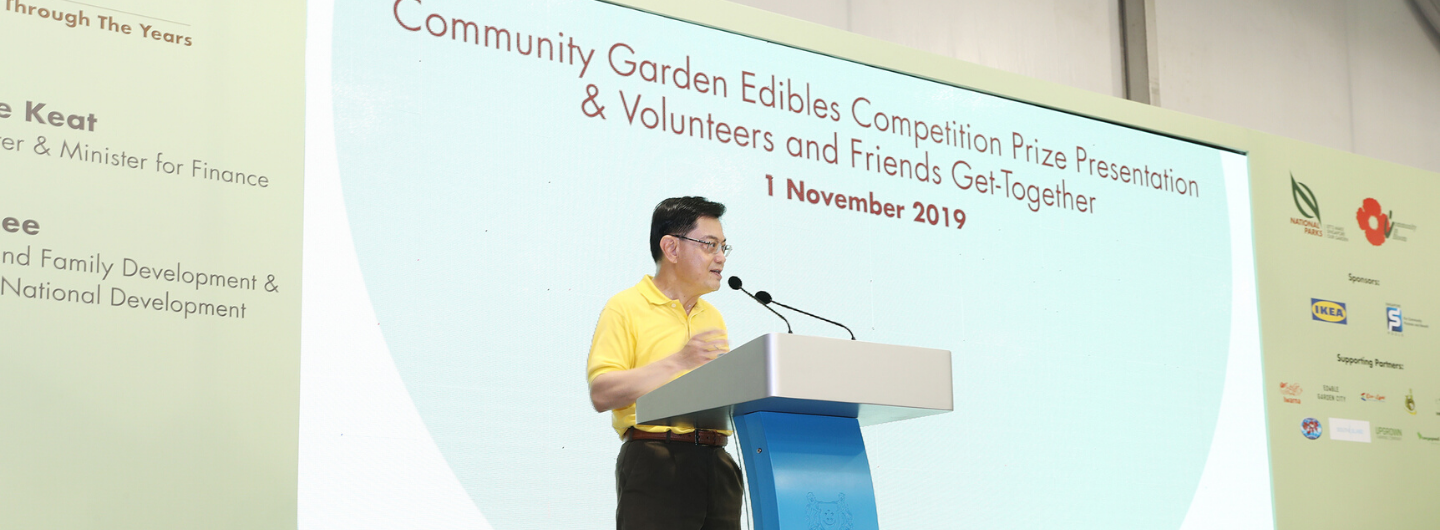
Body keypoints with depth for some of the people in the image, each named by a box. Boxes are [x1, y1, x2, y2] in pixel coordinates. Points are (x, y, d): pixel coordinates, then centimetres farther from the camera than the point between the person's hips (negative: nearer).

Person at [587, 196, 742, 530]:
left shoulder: (713, 318, 23)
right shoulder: (625, 308, 1)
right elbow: (601, 394, -11)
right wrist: (678, 361, -17)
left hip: (716, 462, 6)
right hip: (656, 463, -6)